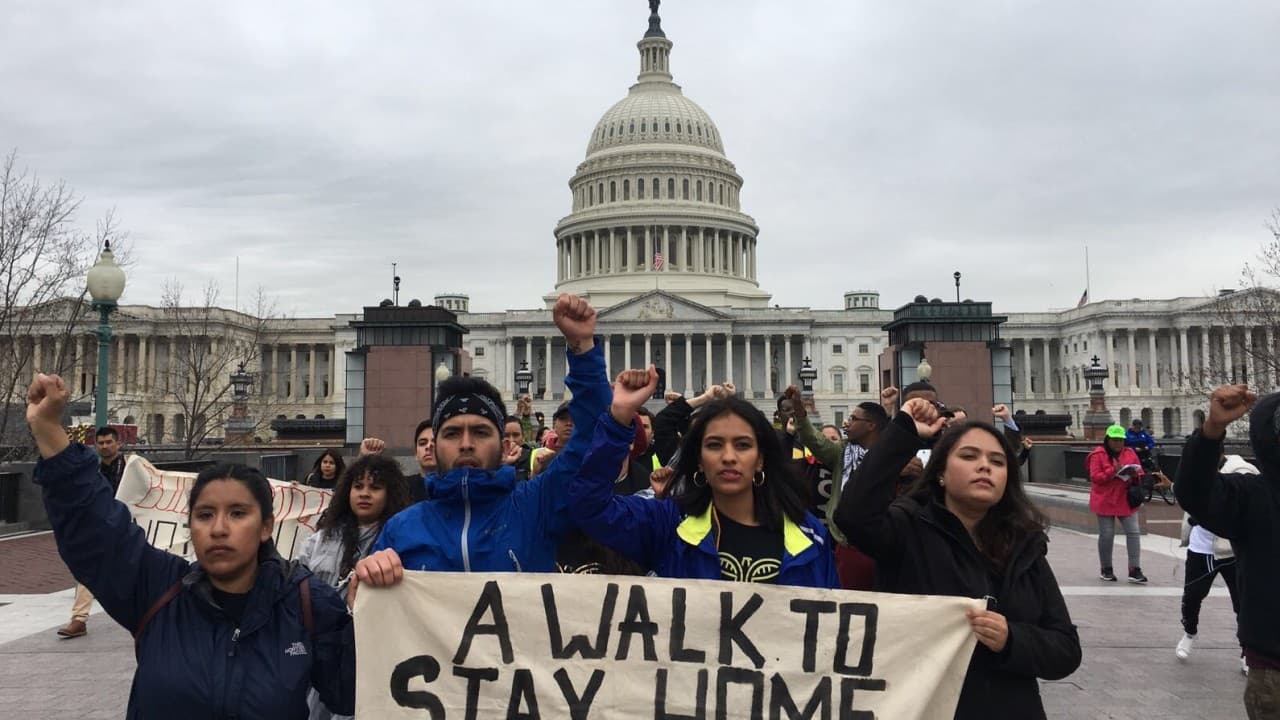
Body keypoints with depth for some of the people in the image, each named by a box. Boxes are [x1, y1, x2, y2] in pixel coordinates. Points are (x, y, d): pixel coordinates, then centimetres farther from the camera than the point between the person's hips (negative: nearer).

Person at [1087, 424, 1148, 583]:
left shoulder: (1129, 453, 7)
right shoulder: (1098, 455, -6)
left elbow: (1140, 474, 10)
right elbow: (1095, 477, -13)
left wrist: (1135, 474, -13)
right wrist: (1113, 471, -24)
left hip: (1126, 501, 4)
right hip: (1105, 502, -4)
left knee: (1133, 532, -4)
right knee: (1107, 535, 3)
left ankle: (1135, 570, 0)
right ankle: (1106, 570, 17)